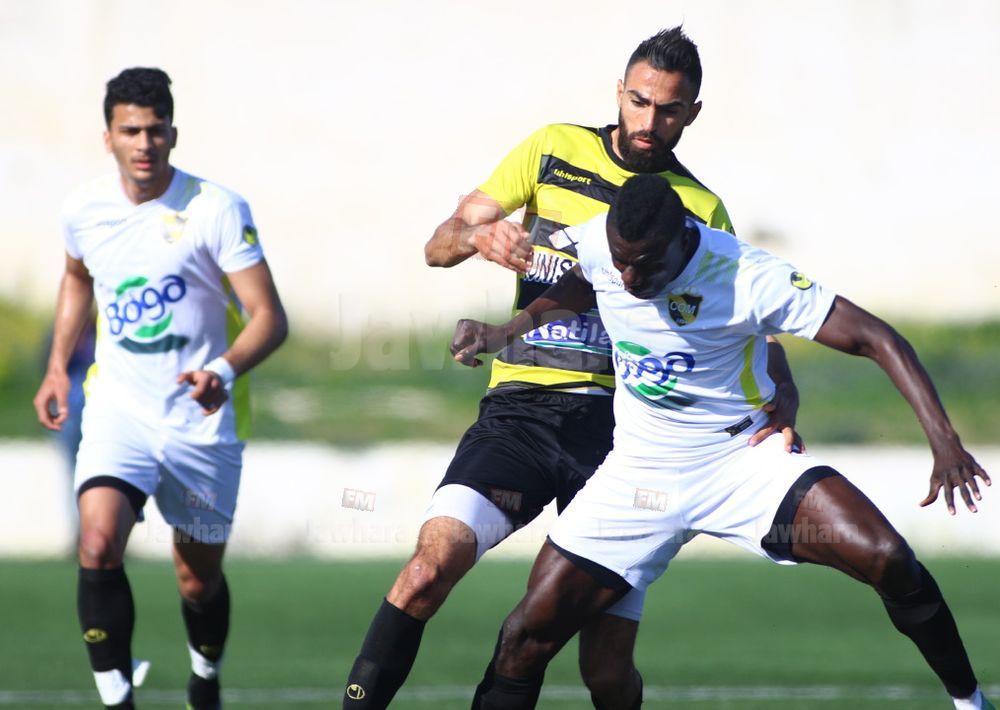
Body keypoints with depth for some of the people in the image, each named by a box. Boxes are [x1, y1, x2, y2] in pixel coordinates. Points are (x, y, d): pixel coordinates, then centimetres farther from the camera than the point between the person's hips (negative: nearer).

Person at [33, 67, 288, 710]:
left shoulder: (216, 209, -14)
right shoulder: (85, 211, -1)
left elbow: (270, 316, -16)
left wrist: (225, 370, -34)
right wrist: (58, 367, 17)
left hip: (202, 418, -2)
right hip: (119, 408, 2)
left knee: (199, 579, 10)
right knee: (98, 546, -24)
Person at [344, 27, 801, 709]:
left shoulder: (701, 211, 10)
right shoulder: (554, 150, 10)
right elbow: (439, 245, 9)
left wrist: (782, 406, -13)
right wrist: (479, 236, -15)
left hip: (616, 424, 0)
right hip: (519, 408, 0)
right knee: (436, 557, -27)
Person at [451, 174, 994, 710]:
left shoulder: (749, 279, -25)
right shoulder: (597, 244, -11)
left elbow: (876, 338, -23)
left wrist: (944, 440, -32)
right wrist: (503, 333, 4)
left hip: (742, 458, -3)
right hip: (639, 472, 3)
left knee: (889, 561, -22)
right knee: (529, 633, -7)